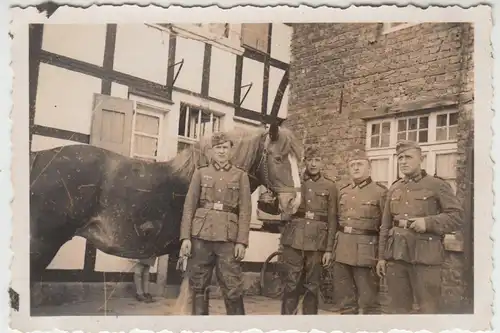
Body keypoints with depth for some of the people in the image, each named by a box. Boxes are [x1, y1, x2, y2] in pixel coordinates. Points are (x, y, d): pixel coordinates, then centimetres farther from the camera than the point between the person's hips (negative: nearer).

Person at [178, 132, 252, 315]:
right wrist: (185, 237, -5)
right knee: (198, 286, 7)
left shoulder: (241, 176, 8)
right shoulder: (200, 173, 10)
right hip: (201, 235, 1)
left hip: (228, 238, -1)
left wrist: (241, 241, -7)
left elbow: (245, 211, 2)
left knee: (232, 288, -1)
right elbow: (189, 206, 4)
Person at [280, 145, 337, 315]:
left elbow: (332, 220, 3)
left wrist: (329, 249, -3)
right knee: (291, 285, 1)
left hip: (317, 241, 0)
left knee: (312, 286, 6)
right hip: (294, 239, 0)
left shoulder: (330, 186, 6)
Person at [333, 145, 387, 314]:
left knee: (368, 301, 2)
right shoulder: (343, 192, 13)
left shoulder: (380, 191, -4)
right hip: (342, 251, 6)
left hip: (366, 252, -6)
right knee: (345, 299, 14)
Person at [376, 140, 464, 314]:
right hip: (396, 256, 4)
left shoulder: (437, 185, 0)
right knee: (395, 307, 11)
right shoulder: (394, 189, 13)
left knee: (428, 308, 4)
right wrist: (381, 256, 11)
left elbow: (457, 215, -4)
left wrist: (428, 222, -19)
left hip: (425, 256, -4)